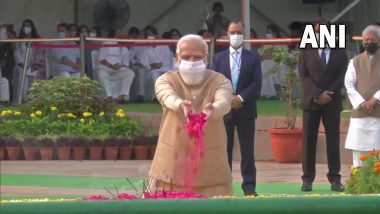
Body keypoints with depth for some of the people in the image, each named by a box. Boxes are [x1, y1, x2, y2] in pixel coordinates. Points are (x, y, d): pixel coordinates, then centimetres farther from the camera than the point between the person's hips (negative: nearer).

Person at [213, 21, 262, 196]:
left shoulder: (253, 58, 6)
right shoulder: (218, 58, 10)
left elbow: (256, 83, -3)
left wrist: (240, 98, -15)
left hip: (245, 109, -1)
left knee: (247, 149, -1)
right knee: (224, 148, 2)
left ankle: (249, 185, 0)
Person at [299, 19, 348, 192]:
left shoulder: (340, 53, 8)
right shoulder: (306, 53, 7)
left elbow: (342, 77, 1)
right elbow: (304, 76, -2)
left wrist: (328, 94, -12)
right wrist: (318, 94, -15)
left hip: (332, 102, 0)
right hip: (311, 101, 0)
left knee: (333, 141, 0)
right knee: (309, 141, -1)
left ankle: (335, 179, 2)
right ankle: (308, 179, 1)